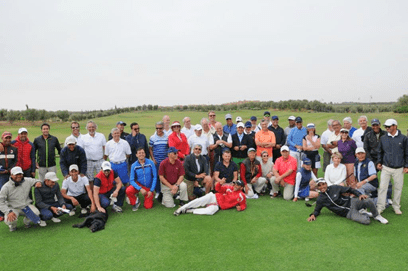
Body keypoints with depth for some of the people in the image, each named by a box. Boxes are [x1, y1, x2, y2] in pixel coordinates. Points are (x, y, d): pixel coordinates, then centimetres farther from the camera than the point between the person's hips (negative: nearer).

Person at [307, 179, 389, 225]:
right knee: (366, 221, -29)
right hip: (348, 213, -2)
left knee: (368, 201, -28)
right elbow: (317, 210, 11)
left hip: (351, 202, 2)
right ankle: (363, 214, 7)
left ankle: (377, 216, 1)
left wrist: (359, 195, -12)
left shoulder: (334, 188, -2)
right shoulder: (320, 199, 0)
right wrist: (313, 215, -11)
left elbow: (349, 189, 4)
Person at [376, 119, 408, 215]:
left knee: (398, 187, 9)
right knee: (382, 187, -3)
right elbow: (379, 152, 16)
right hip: (386, 167, 1)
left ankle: (396, 206, 24)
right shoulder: (383, 138, 5)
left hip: (399, 169, -1)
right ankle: (380, 206, 4)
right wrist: (379, 162, 7)